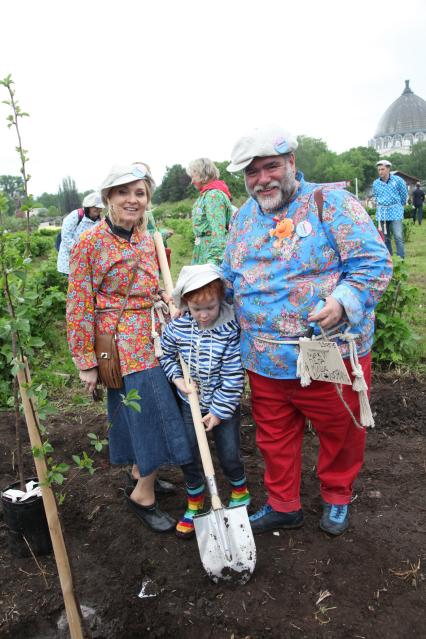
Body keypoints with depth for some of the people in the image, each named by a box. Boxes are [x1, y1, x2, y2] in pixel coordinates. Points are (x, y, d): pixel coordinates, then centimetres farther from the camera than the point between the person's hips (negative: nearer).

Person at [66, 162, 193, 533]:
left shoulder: (147, 239, 7)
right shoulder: (90, 243, -13)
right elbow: (79, 307, -13)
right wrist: (86, 362, -11)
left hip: (153, 339, 7)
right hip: (123, 346, -7)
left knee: (144, 415, 18)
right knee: (156, 418, -4)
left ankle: (141, 472, 41)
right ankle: (143, 494, 17)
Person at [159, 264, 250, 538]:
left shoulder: (231, 330, -20)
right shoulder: (177, 327, -12)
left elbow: (234, 376, -17)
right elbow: (166, 355, 7)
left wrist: (220, 410, -15)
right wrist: (176, 378, -10)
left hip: (224, 405, -2)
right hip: (191, 403, 3)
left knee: (229, 456, 8)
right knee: (189, 457, 9)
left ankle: (240, 492, 40)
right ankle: (195, 505, 32)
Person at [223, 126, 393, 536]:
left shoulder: (331, 204, -8)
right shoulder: (243, 218, 10)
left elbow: (374, 263, -13)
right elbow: (230, 279, 21)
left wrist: (343, 302, -29)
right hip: (264, 359, 5)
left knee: (340, 434, 15)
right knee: (274, 437, 17)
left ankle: (337, 498, 42)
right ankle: (282, 505, 39)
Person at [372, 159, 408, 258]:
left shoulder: (398, 180, -4)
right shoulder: (375, 183, 4)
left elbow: (404, 195, 9)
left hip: (395, 212, -3)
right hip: (381, 212, 3)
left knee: (398, 236, -12)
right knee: (385, 238, 7)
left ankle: (401, 258, -7)